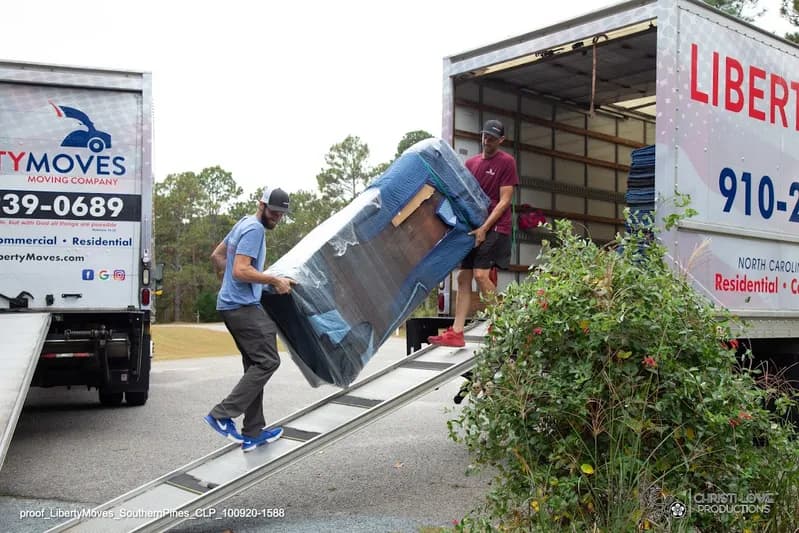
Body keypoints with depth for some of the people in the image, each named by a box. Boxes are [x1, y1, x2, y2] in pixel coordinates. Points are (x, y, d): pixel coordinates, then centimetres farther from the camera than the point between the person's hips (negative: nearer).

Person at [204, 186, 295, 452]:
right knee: (268, 361, -11)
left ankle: (253, 433, 13)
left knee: (256, 365, 10)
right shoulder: (254, 229, -13)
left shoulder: (244, 224, 18)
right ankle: (222, 415, -10)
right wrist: (275, 280, -16)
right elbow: (241, 270, -22)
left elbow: (216, 255, 27)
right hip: (243, 306, -11)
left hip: (233, 304, 11)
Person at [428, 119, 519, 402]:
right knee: (464, 277, 0)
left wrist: (485, 228, -15)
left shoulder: (506, 162, -4)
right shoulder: (471, 163, 15)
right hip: (472, 227, 6)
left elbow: (504, 200, -9)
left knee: (481, 274, -17)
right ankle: (456, 333, 0)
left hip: (494, 227, -6)